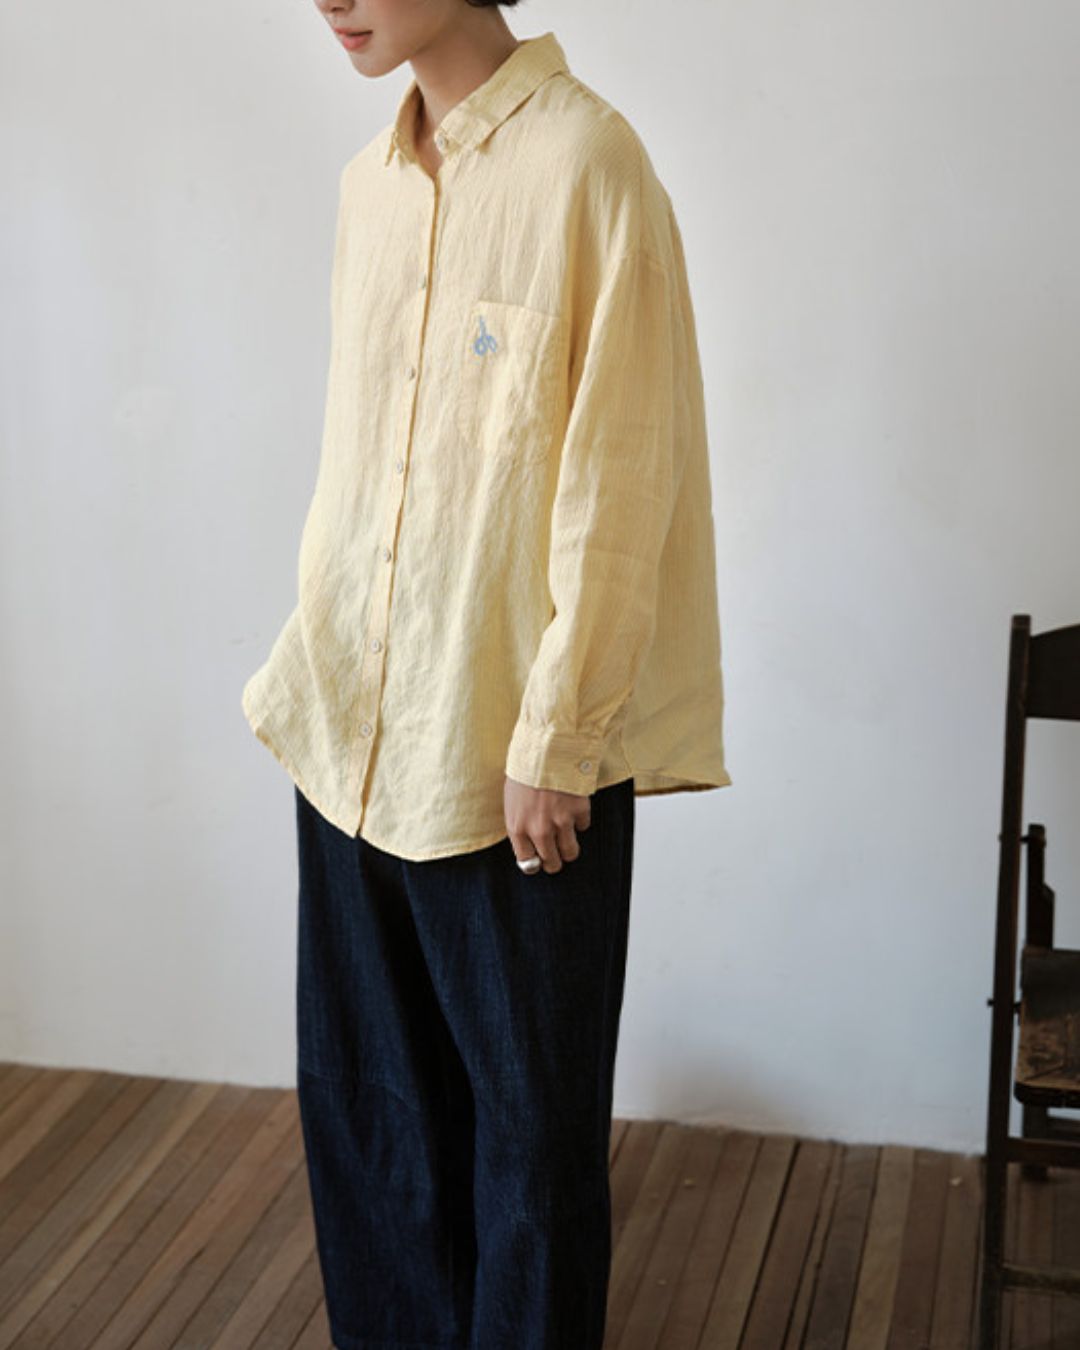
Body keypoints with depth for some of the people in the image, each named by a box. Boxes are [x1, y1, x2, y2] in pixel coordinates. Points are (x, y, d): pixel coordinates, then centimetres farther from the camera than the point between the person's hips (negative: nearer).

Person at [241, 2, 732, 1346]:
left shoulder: (583, 161, -12)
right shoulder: (369, 180, 9)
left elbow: (617, 485, -14)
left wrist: (555, 741, -14)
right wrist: (303, 669, 14)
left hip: (514, 749, -6)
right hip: (354, 734, 7)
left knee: (530, 1106, 9)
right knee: (359, 1087, 16)